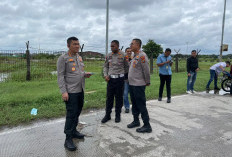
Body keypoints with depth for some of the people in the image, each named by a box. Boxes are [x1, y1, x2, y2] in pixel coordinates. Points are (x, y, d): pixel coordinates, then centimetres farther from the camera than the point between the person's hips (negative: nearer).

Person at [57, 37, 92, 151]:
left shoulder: (79, 57, 15)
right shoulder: (63, 58, -7)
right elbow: (60, 76, -11)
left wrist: (85, 74, 1)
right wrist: (64, 91, -18)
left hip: (80, 90, 7)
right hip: (71, 91, -7)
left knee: (77, 112, 14)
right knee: (71, 114, -4)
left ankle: (73, 131, 32)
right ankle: (68, 139, 7)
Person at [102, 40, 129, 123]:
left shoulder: (123, 55, -3)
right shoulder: (108, 56, 6)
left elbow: (126, 67, 4)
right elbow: (105, 66, 12)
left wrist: (123, 76, 3)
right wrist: (105, 75, -2)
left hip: (119, 78, -2)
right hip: (110, 79, 3)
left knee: (119, 98, 7)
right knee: (109, 97, 7)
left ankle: (118, 115, 21)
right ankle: (107, 115, 20)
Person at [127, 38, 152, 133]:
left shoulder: (142, 56, -14)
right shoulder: (135, 56, 15)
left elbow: (146, 70, -16)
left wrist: (147, 82, -9)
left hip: (138, 85, -9)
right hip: (131, 84, 9)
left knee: (141, 106, -3)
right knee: (134, 104, 18)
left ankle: (147, 126, 7)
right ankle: (136, 121, 33)